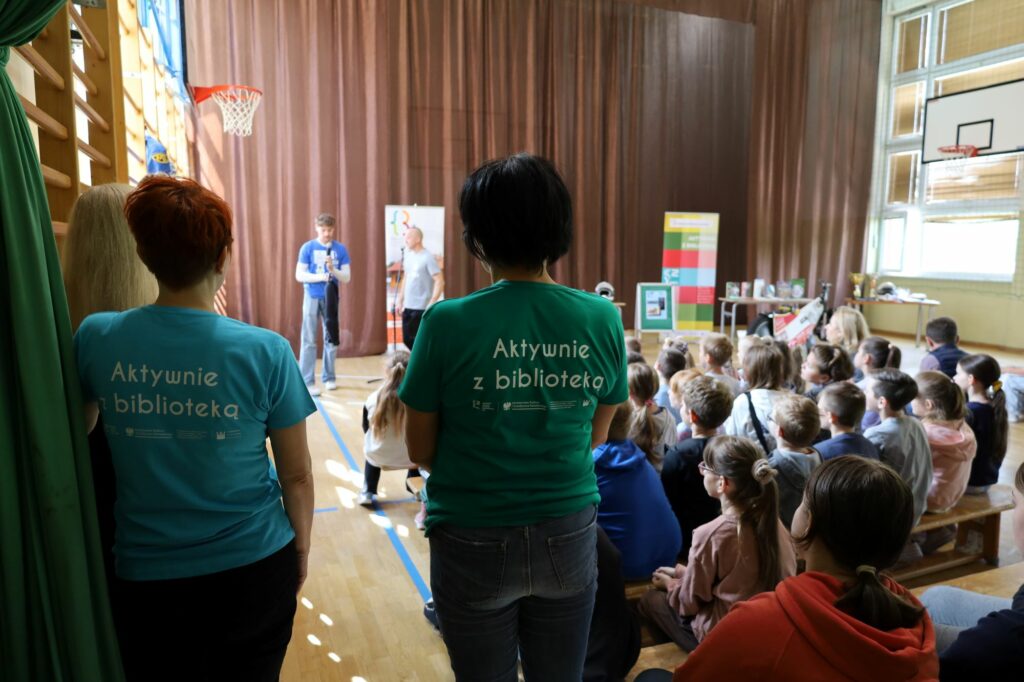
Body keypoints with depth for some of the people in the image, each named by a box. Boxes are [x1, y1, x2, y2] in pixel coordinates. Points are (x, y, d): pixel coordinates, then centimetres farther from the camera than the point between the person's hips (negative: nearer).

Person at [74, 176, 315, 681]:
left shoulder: (96, 338, -11)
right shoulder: (266, 352, -18)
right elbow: (297, 475, -8)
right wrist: (301, 547, 8)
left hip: (146, 577, 1)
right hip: (253, 569, -1)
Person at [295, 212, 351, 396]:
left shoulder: (340, 249, 2)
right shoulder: (308, 248, -3)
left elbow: (347, 277, -1)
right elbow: (299, 275, -6)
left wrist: (333, 270, -19)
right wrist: (320, 277, -20)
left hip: (331, 298, 2)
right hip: (312, 297, -2)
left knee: (331, 339, 10)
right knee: (309, 340, -3)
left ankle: (329, 377, 22)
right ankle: (307, 381, 0)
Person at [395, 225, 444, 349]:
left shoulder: (428, 258, -12)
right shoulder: (408, 256, 10)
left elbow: (440, 281, -16)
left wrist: (431, 304, -21)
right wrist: (400, 301, 15)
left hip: (422, 308, -7)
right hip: (407, 307, 7)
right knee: (407, 339, 11)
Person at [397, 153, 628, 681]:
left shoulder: (449, 322, -17)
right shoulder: (602, 318, -8)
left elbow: (421, 451, -6)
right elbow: (595, 437, 5)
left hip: (475, 542, -2)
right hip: (569, 537, 3)